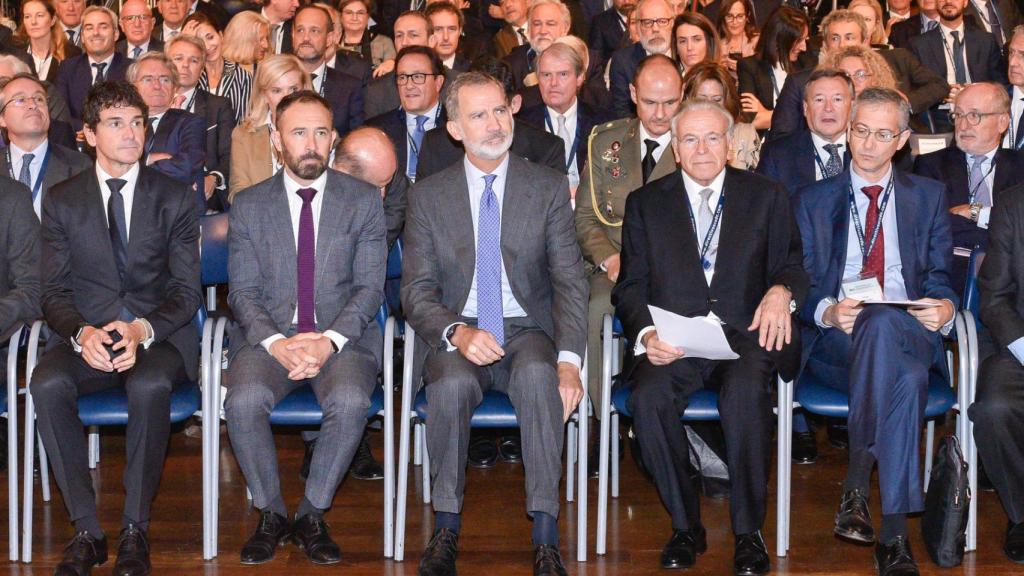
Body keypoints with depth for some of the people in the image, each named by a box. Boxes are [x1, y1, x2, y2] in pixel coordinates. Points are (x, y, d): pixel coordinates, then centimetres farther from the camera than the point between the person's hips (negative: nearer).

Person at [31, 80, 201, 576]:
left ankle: (135, 530, -21)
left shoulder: (175, 198, 6)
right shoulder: (62, 202, 9)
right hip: (86, 336, 1)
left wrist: (142, 330, -19)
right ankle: (86, 530, -21)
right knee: (48, 384, -32)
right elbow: (54, 292, 4)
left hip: (159, 335, -1)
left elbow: (187, 291, 1)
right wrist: (82, 333, -19)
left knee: (150, 385, -36)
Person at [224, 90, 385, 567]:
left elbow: (370, 287, 1)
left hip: (343, 336, -1)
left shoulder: (363, 200, 7)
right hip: (269, 336, 1)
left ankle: (311, 515, -11)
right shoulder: (248, 205, 9)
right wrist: (276, 343, -16)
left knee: (350, 401, -33)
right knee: (244, 401, -30)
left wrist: (328, 341, -16)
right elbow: (243, 292, 3)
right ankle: (271, 513, -6)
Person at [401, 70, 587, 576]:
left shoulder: (549, 187, 5)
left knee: (538, 376, -35)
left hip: (528, 331, 0)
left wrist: (568, 358, -17)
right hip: (458, 333, 0)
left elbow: (570, 281, 0)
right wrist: (457, 333, -20)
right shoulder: (427, 196, 6)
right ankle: (446, 529, -20)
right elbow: (416, 291, 2)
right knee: (452, 384, -34)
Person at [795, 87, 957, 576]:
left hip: (910, 333, 1)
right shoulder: (813, 201, 17)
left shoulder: (929, 196, 20)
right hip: (834, 341, -1)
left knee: (881, 323, -40)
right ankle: (894, 532, -35)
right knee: (906, 377, -37)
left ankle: (856, 487, -36)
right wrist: (827, 312, -16)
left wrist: (945, 307, -11)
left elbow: (941, 278, 14)